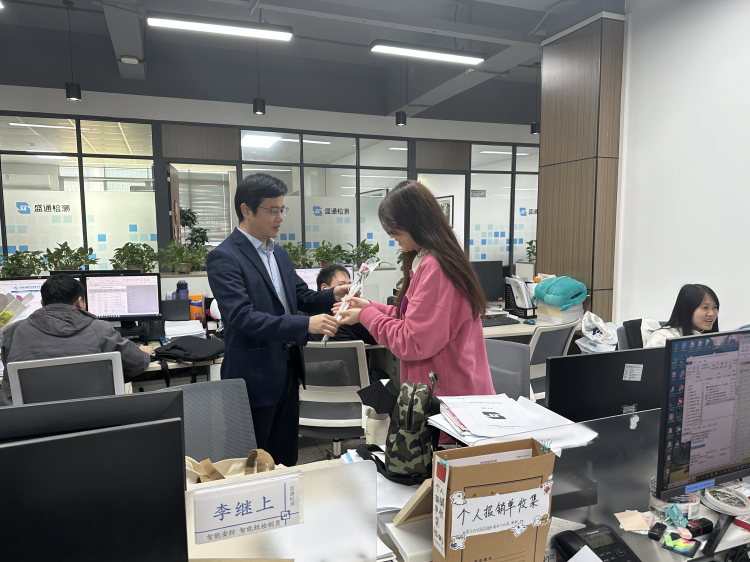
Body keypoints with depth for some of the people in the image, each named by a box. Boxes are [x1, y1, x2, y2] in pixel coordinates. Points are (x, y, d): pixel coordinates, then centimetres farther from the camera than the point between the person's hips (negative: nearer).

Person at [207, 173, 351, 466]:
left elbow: (300, 296, 14)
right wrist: (305, 325, -33)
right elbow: (242, 316, -26)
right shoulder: (224, 258, -16)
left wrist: (332, 295, -7)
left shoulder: (279, 254, 11)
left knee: (286, 459, 20)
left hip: (288, 370, 8)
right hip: (255, 376, -8)